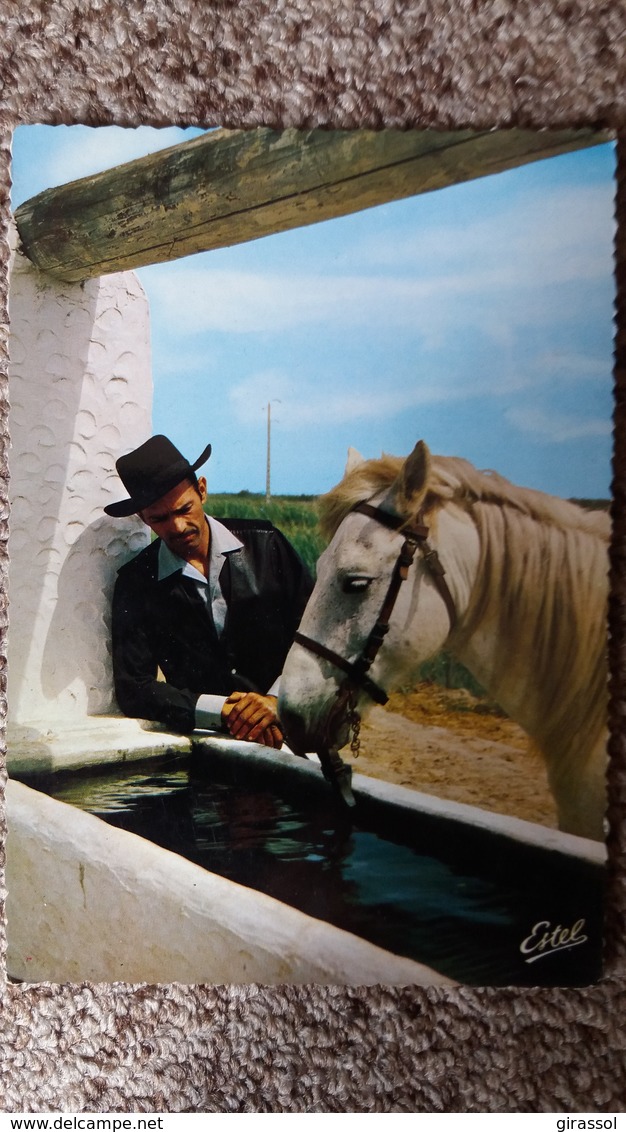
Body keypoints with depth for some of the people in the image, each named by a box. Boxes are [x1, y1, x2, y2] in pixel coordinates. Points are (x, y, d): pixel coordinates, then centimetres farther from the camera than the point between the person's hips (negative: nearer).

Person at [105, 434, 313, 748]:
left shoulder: (264, 544, 2)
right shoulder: (136, 584, 1)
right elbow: (132, 689, -4)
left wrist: (277, 699, -14)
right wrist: (221, 710, -16)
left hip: (289, 720, -1)